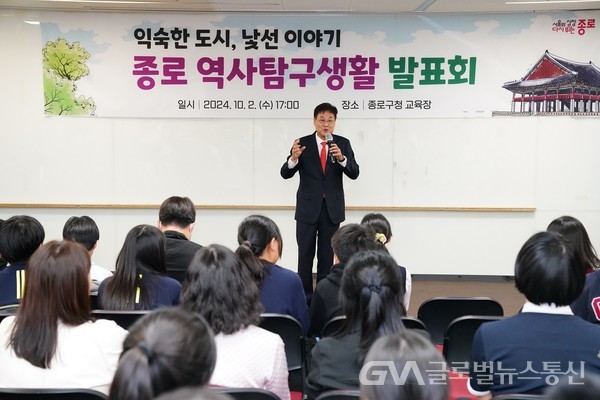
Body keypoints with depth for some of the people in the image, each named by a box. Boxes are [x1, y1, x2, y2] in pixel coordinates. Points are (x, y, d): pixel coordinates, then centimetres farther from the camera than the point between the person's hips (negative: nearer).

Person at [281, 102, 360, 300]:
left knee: (327, 255, 8)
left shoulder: (343, 143, 0)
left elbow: (354, 173, -9)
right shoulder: (303, 143, -3)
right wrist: (294, 158, -28)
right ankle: (305, 295, 13)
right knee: (305, 254, 4)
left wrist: (341, 158, -27)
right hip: (308, 207, -1)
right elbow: (285, 174, -8)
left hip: (332, 208, 1)